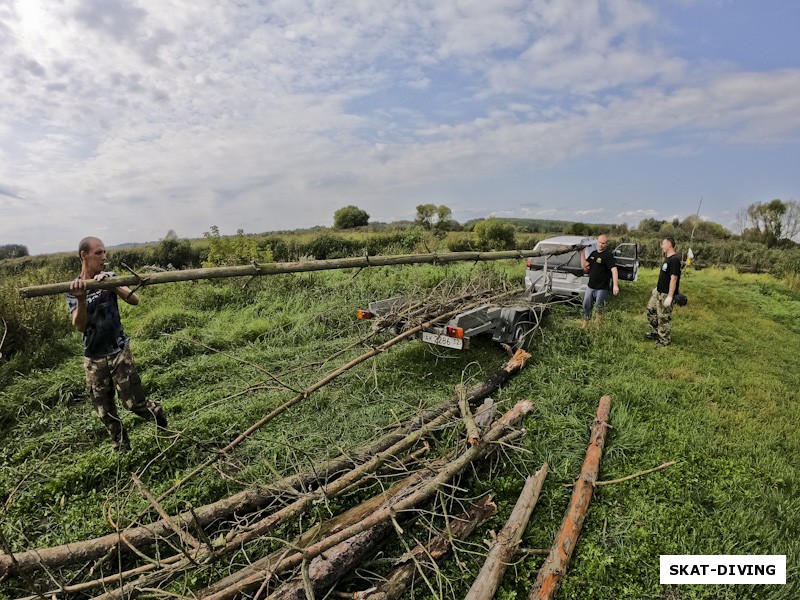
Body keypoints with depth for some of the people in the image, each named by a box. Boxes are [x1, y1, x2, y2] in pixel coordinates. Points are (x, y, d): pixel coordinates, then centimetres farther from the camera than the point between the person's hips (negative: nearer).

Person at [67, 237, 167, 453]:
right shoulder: (74, 288, -3)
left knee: (134, 402, -2)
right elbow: (79, 326, -17)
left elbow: (135, 300, -18)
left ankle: (160, 416, 28)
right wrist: (81, 299, -33)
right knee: (105, 411, 10)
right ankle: (122, 450, 29)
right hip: (93, 358, 2)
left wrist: (112, 285, -33)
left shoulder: (110, 278, -2)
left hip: (119, 351, -1)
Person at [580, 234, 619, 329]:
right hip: (590, 286, 6)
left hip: (602, 287, -6)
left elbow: (614, 269, -25)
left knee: (599, 305, 6)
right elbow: (584, 266, 9)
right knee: (586, 305, 13)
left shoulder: (608, 255, -15)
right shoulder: (593, 253, 7)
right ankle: (585, 323, 28)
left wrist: (615, 285, -37)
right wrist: (582, 253, -2)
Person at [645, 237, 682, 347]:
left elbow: (673, 278, -24)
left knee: (664, 317, 0)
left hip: (666, 294, -10)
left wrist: (670, 296, -25)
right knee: (651, 309, 18)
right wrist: (657, 288, 26)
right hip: (659, 292, 10)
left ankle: (665, 340, 13)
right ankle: (655, 332, 33)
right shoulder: (667, 258, 10)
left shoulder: (674, 259, -21)